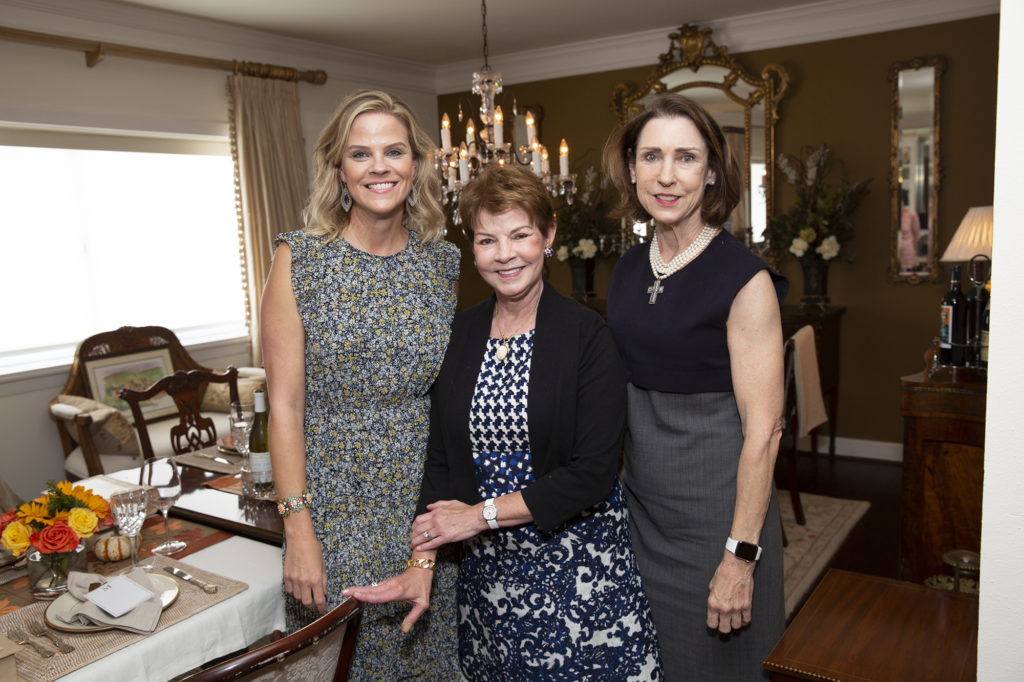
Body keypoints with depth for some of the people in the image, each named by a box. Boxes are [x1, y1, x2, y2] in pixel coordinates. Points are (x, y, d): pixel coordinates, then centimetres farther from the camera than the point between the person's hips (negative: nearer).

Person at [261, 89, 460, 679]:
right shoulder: (299, 259, -8)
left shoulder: (445, 262, 1)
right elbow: (285, 405, -9)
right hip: (336, 508, -2)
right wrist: (298, 530, -12)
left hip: (427, 501, 3)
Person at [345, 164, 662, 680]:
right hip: (486, 569, 4)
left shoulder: (587, 336, -12)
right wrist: (423, 562, -5)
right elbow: (440, 457, 4)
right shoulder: (458, 334, 2)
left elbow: (594, 472, -16)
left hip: (578, 565, -3)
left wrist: (481, 514, -14)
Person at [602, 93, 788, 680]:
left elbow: (763, 428, -17)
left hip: (715, 501, -6)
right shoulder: (628, 269, 4)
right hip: (639, 499, 6)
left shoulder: (744, 278, -16)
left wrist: (741, 555, -18)